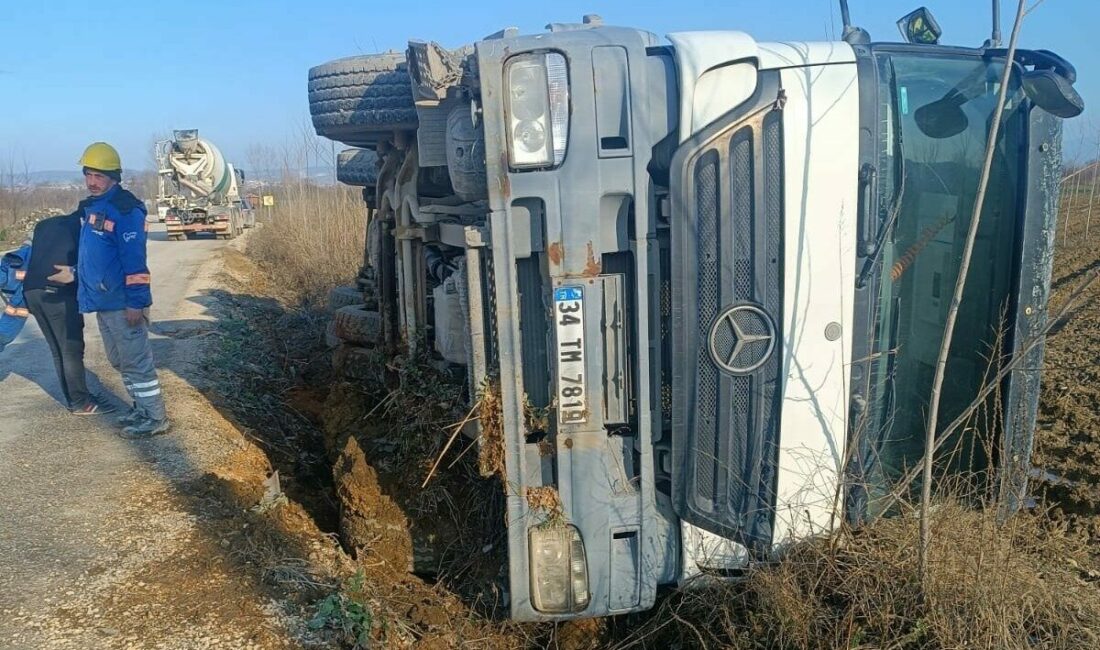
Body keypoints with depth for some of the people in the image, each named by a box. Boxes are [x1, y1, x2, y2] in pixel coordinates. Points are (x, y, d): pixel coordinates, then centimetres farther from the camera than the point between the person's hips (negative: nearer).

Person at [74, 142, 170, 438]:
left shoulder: (125, 209, -17)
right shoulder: (92, 207, 13)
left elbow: (134, 259, -21)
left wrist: (135, 302, -23)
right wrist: (87, 292, 22)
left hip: (123, 303, -10)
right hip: (102, 301, 10)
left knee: (137, 362, -4)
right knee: (120, 361, 17)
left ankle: (155, 419, 4)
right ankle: (141, 409, 29)